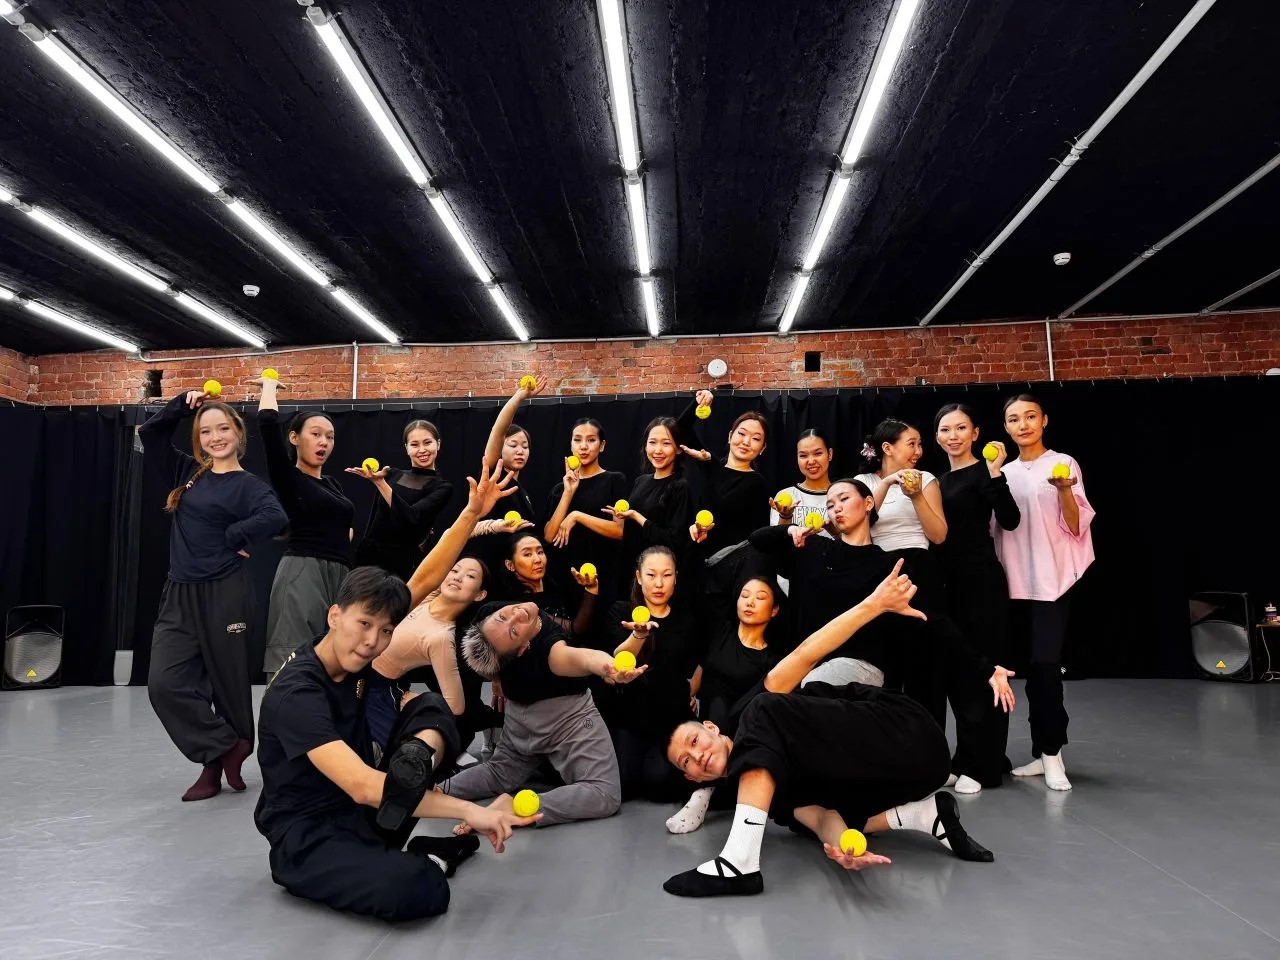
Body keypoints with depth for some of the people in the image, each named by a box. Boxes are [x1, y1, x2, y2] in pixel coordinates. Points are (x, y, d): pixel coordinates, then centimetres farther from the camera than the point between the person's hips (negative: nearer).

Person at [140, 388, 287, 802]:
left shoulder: (247, 484, -6)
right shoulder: (187, 473, 12)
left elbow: (276, 516, -26)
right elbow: (150, 433, 18)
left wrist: (232, 539, -15)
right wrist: (183, 404, 8)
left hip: (224, 596, -6)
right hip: (180, 596, 6)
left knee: (228, 683, 6)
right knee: (164, 683, -6)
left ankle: (218, 760, 23)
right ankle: (226, 748, 6)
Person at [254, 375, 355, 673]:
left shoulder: (332, 484, 18)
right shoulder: (288, 477, -2)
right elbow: (268, 423, -13)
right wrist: (269, 386, 2)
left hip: (338, 576, 7)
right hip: (302, 574, -7)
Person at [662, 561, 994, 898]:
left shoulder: (753, 715, -1)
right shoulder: (754, 787, 11)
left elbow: (805, 655, -12)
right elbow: (817, 812, -6)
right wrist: (842, 845, -30)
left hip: (906, 735, -8)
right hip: (892, 776, 8)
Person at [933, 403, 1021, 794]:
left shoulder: (983, 472, -6)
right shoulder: (940, 481, 15)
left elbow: (1010, 520, -20)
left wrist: (996, 473, -27)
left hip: (982, 581, -8)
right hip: (948, 583, 8)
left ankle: (980, 765, 7)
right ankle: (970, 757, 26)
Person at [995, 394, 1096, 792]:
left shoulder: (1063, 463, -1)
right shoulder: (1005, 472, 12)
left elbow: (1077, 527, -5)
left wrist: (1064, 490, -23)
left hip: (1052, 578, -4)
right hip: (1015, 580, 4)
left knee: (1045, 663, -13)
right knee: (1033, 666, 6)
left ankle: (1051, 751, -1)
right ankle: (1044, 752, 13)